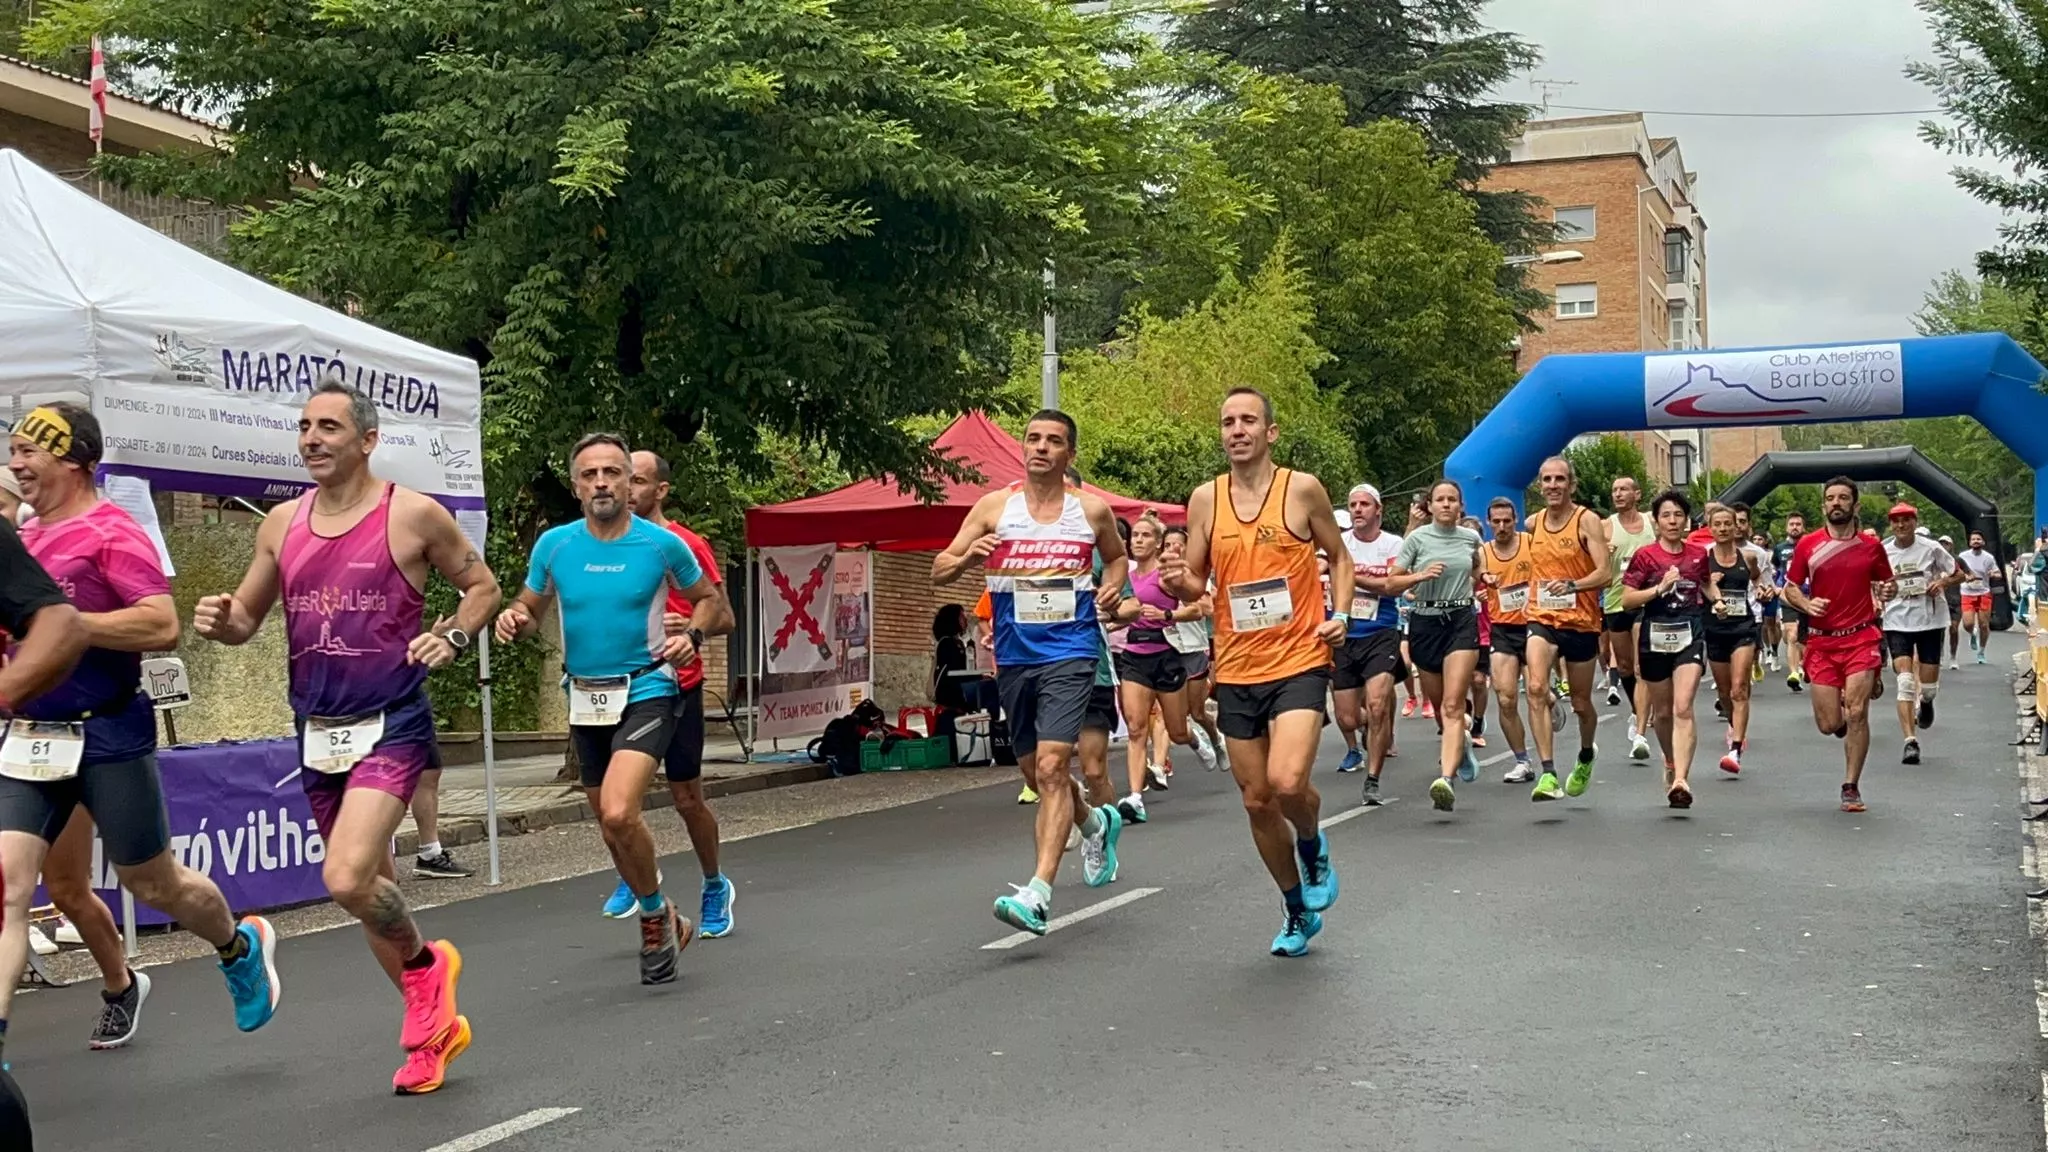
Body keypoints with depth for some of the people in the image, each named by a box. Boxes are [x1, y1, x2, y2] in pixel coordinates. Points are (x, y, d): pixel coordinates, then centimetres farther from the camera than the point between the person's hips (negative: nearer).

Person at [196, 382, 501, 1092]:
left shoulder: (414, 515, -5)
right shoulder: (282, 523, 8)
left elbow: (482, 586, 7)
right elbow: (246, 619, 15)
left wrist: (452, 637, -11)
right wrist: (218, 621, -8)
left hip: (391, 725, -6)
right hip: (317, 731, 6)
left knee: (348, 880, -22)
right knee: (369, 887, 13)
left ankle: (424, 962, 9)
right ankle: (432, 1025, 29)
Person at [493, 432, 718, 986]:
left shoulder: (662, 544, -8)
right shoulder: (554, 544, -2)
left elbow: (708, 597, 8)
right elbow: (530, 606, 12)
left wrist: (690, 637, -11)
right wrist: (514, 620, -11)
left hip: (646, 691, -5)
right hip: (585, 697, 5)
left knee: (618, 814, -24)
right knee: (612, 828, 14)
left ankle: (656, 917, 1)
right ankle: (662, 921, 37)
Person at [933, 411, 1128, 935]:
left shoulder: (1093, 509, 2)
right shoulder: (994, 506, 3)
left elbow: (1117, 557, 22)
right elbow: (939, 572, 3)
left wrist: (1113, 587, 1)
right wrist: (965, 557, -19)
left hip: (1070, 652, -3)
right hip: (1013, 656, 3)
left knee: (1051, 766, -18)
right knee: (1036, 770, 16)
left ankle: (1038, 895, -23)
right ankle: (1096, 823, 48)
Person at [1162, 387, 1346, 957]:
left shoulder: (1302, 489, -3)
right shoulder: (1205, 499, 4)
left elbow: (1339, 557, 9)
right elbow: (1195, 581, 11)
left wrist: (1340, 615, -6)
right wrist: (1179, 584, -12)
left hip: (1299, 661, -4)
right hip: (1236, 670, 4)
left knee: (1287, 782, -23)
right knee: (1257, 799, 9)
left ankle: (1313, 846, 13)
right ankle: (1298, 909, 30)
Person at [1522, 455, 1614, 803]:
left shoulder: (1587, 521, -8)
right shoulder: (1532, 524, 6)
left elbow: (1605, 572, -17)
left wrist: (1571, 585, -32)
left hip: (1581, 622, -2)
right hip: (1542, 619, 2)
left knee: (1581, 703, 12)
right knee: (1536, 688, -23)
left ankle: (1586, 755, 45)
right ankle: (1548, 774, -26)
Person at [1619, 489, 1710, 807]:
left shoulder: (1698, 553, 7)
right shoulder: (1645, 555, -2)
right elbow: (1626, 600, -6)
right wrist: (1661, 587, -16)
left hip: (1690, 635, 0)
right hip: (1655, 637, 0)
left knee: (1683, 708, -16)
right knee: (1662, 712, 12)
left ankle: (1681, 780, -23)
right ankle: (1672, 762, 39)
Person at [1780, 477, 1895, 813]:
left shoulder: (1871, 546, 5)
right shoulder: (1808, 545, 4)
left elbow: (1887, 584, 17)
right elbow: (1790, 588, 10)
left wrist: (1888, 591, -7)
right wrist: (1807, 605, -11)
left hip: (1861, 638, -1)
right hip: (1822, 641, 1)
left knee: (1856, 713, -12)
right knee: (1829, 724, -1)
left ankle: (1852, 787, 0)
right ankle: (1841, 711, 38)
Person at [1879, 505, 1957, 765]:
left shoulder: (1931, 548, -4)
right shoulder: (1882, 552, -1)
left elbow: (1959, 574, 6)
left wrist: (1942, 582, -13)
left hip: (1930, 620, 0)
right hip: (1897, 622, 0)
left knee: (1928, 684, 6)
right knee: (1905, 681, -14)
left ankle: (1925, 702, 45)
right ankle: (1910, 742, -14)